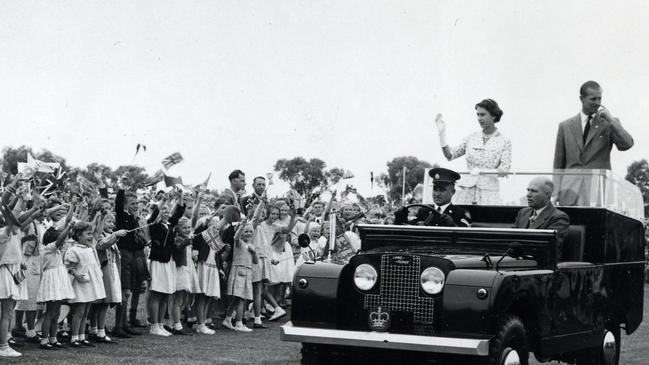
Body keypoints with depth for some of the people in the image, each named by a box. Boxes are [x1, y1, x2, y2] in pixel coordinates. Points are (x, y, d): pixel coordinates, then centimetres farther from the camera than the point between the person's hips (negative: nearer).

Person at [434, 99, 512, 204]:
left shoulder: (504, 141, 3)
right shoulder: (472, 137, 12)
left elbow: (504, 170, -5)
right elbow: (450, 155, 9)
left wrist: (480, 171, -16)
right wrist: (442, 134, 0)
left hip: (489, 191, -3)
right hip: (467, 189, 3)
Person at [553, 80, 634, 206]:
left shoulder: (608, 124, 11)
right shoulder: (565, 126, 14)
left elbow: (627, 144, -6)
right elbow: (558, 164, 14)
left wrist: (610, 120, -10)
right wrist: (556, 192, 4)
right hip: (570, 191, 1)